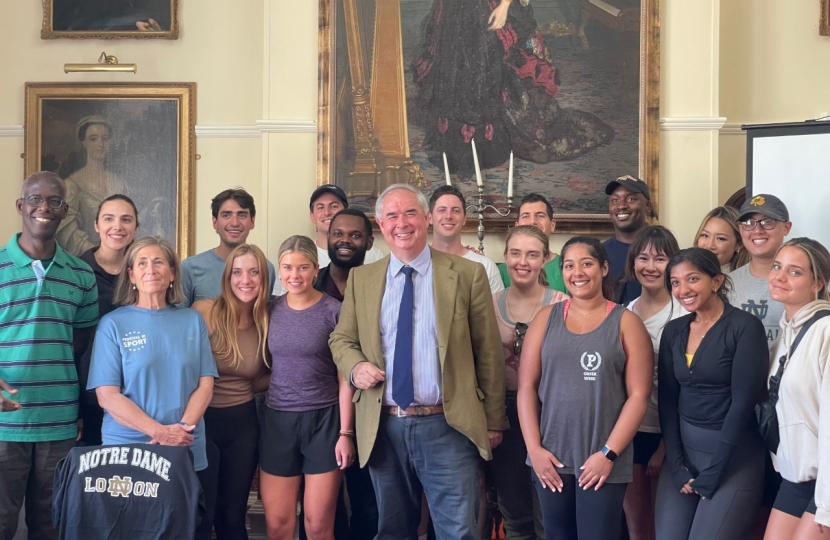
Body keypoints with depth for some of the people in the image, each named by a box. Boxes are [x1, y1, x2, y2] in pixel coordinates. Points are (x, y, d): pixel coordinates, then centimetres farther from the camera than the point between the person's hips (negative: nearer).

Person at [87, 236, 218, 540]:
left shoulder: (192, 321, 7)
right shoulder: (113, 324, -1)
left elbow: (205, 384, 3)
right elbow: (107, 395, -8)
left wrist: (182, 429, -14)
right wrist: (160, 432, -17)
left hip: (189, 454, 2)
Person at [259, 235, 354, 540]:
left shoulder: (334, 311, -5)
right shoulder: (271, 310, 5)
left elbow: (345, 377, -3)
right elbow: (265, 368, 10)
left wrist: (346, 432, -7)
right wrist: (260, 419, 6)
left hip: (323, 420, -3)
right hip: (278, 421, 3)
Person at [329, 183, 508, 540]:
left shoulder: (468, 274, -2)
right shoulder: (361, 279, 7)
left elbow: (488, 353, 1)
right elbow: (341, 339, 15)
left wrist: (494, 422, 2)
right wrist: (355, 366, -8)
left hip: (448, 427, -3)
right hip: (383, 429, 3)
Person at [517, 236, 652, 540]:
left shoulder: (626, 323, 1)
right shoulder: (546, 318, 7)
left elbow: (639, 395, -4)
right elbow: (527, 386, 3)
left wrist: (609, 453, -10)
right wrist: (534, 448, -5)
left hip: (603, 461, -2)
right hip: (550, 458, 3)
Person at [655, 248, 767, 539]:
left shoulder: (745, 327, -11)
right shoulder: (673, 331, 5)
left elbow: (743, 402, -14)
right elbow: (667, 399, 5)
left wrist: (712, 473, -13)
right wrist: (676, 464, -5)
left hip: (732, 457, -5)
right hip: (683, 450, 5)